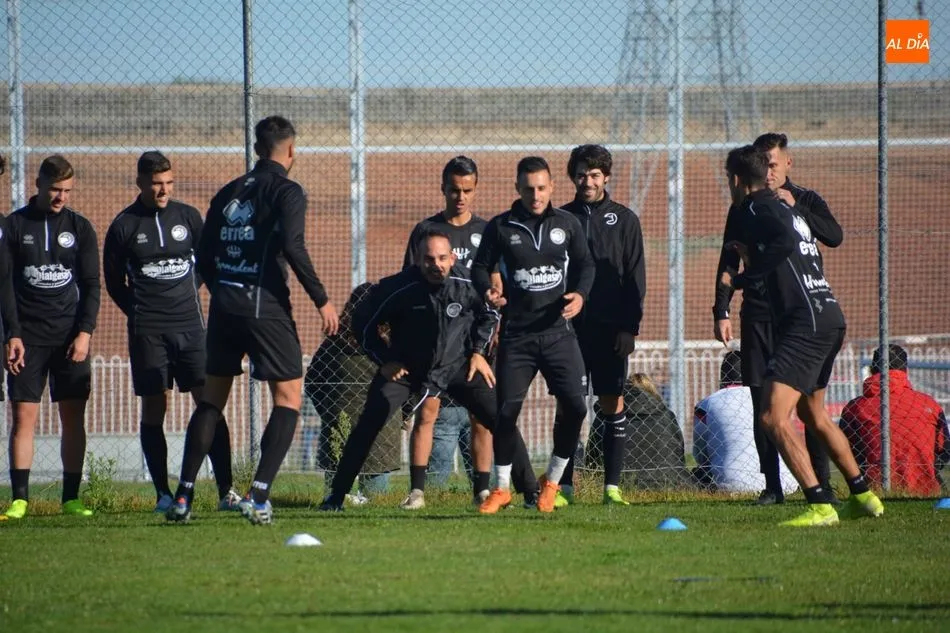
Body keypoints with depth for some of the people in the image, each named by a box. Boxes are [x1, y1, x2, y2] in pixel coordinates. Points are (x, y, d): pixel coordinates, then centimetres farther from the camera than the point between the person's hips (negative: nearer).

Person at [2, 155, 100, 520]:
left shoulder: (80, 228, 7)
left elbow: (91, 285, 7)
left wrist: (84, 333, -5)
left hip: (71, 338, 1)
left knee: (73, 417, -1)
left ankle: (71, 498, 4)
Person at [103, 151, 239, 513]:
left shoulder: (187, 217, 7)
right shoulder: (123, 226, 1)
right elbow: (114, 282, 10)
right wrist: (140, 313, 7)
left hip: (190, 324, 1)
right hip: (147, 331, -1)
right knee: (154, 408, -1)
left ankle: (225, 491, -8)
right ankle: (163, 494, 5)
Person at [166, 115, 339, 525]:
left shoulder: (228, 193, 14)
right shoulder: (286, 191, -4)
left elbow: (204, 256, 14)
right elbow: (292, 246, -17)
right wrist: (321, 300, -12)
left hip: (224, 306, 6)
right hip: (265, 306, -6)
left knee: (212, 398, 15)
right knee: (288, 398, 2)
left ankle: (184, 495, 11)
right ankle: (258, 495, -11)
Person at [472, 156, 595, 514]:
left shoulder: (568, 225, 7)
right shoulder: (500, 228, 2)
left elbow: (585, 264, 14)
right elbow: (481, 266, 7)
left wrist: (580, 295, -5)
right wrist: (487, 291, -14)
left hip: (558, 332, 1)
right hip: (516, 333, -1)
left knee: (575, 406, -9)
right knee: (506, 410, -5)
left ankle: (552, 481, 12)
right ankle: (501, 488, 13)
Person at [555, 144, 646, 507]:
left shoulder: (623, 220, 5)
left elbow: (635, 278, 3)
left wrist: (629, 327, -6)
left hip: (610, 327, -1)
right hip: (570, 327, 1)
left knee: (612, 404, -1)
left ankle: (612, 486, 2)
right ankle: (564, 486, 3)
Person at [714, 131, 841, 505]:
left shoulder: (806, 202, 6)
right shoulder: (743, 209, 10)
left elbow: (835, 237, -11)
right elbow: (728, 264, 11)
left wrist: (794, 208, -18)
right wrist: (721, 312, 2)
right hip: (758, 317, 2)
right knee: (763, 403, -1)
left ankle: (821, 483, -3)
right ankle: (772, 486, 3)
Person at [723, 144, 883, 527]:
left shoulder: (756, 209, -7)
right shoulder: (785, 207, 20)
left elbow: (785, 241, -26)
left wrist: (741, 278, -19)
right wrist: (753, 258, 36)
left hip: (806, 322, -10)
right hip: (830, 316, 10)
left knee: (774, 417, -15)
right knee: (812, 414, 27)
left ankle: (820, 506, -21)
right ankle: (863, 495, 33)